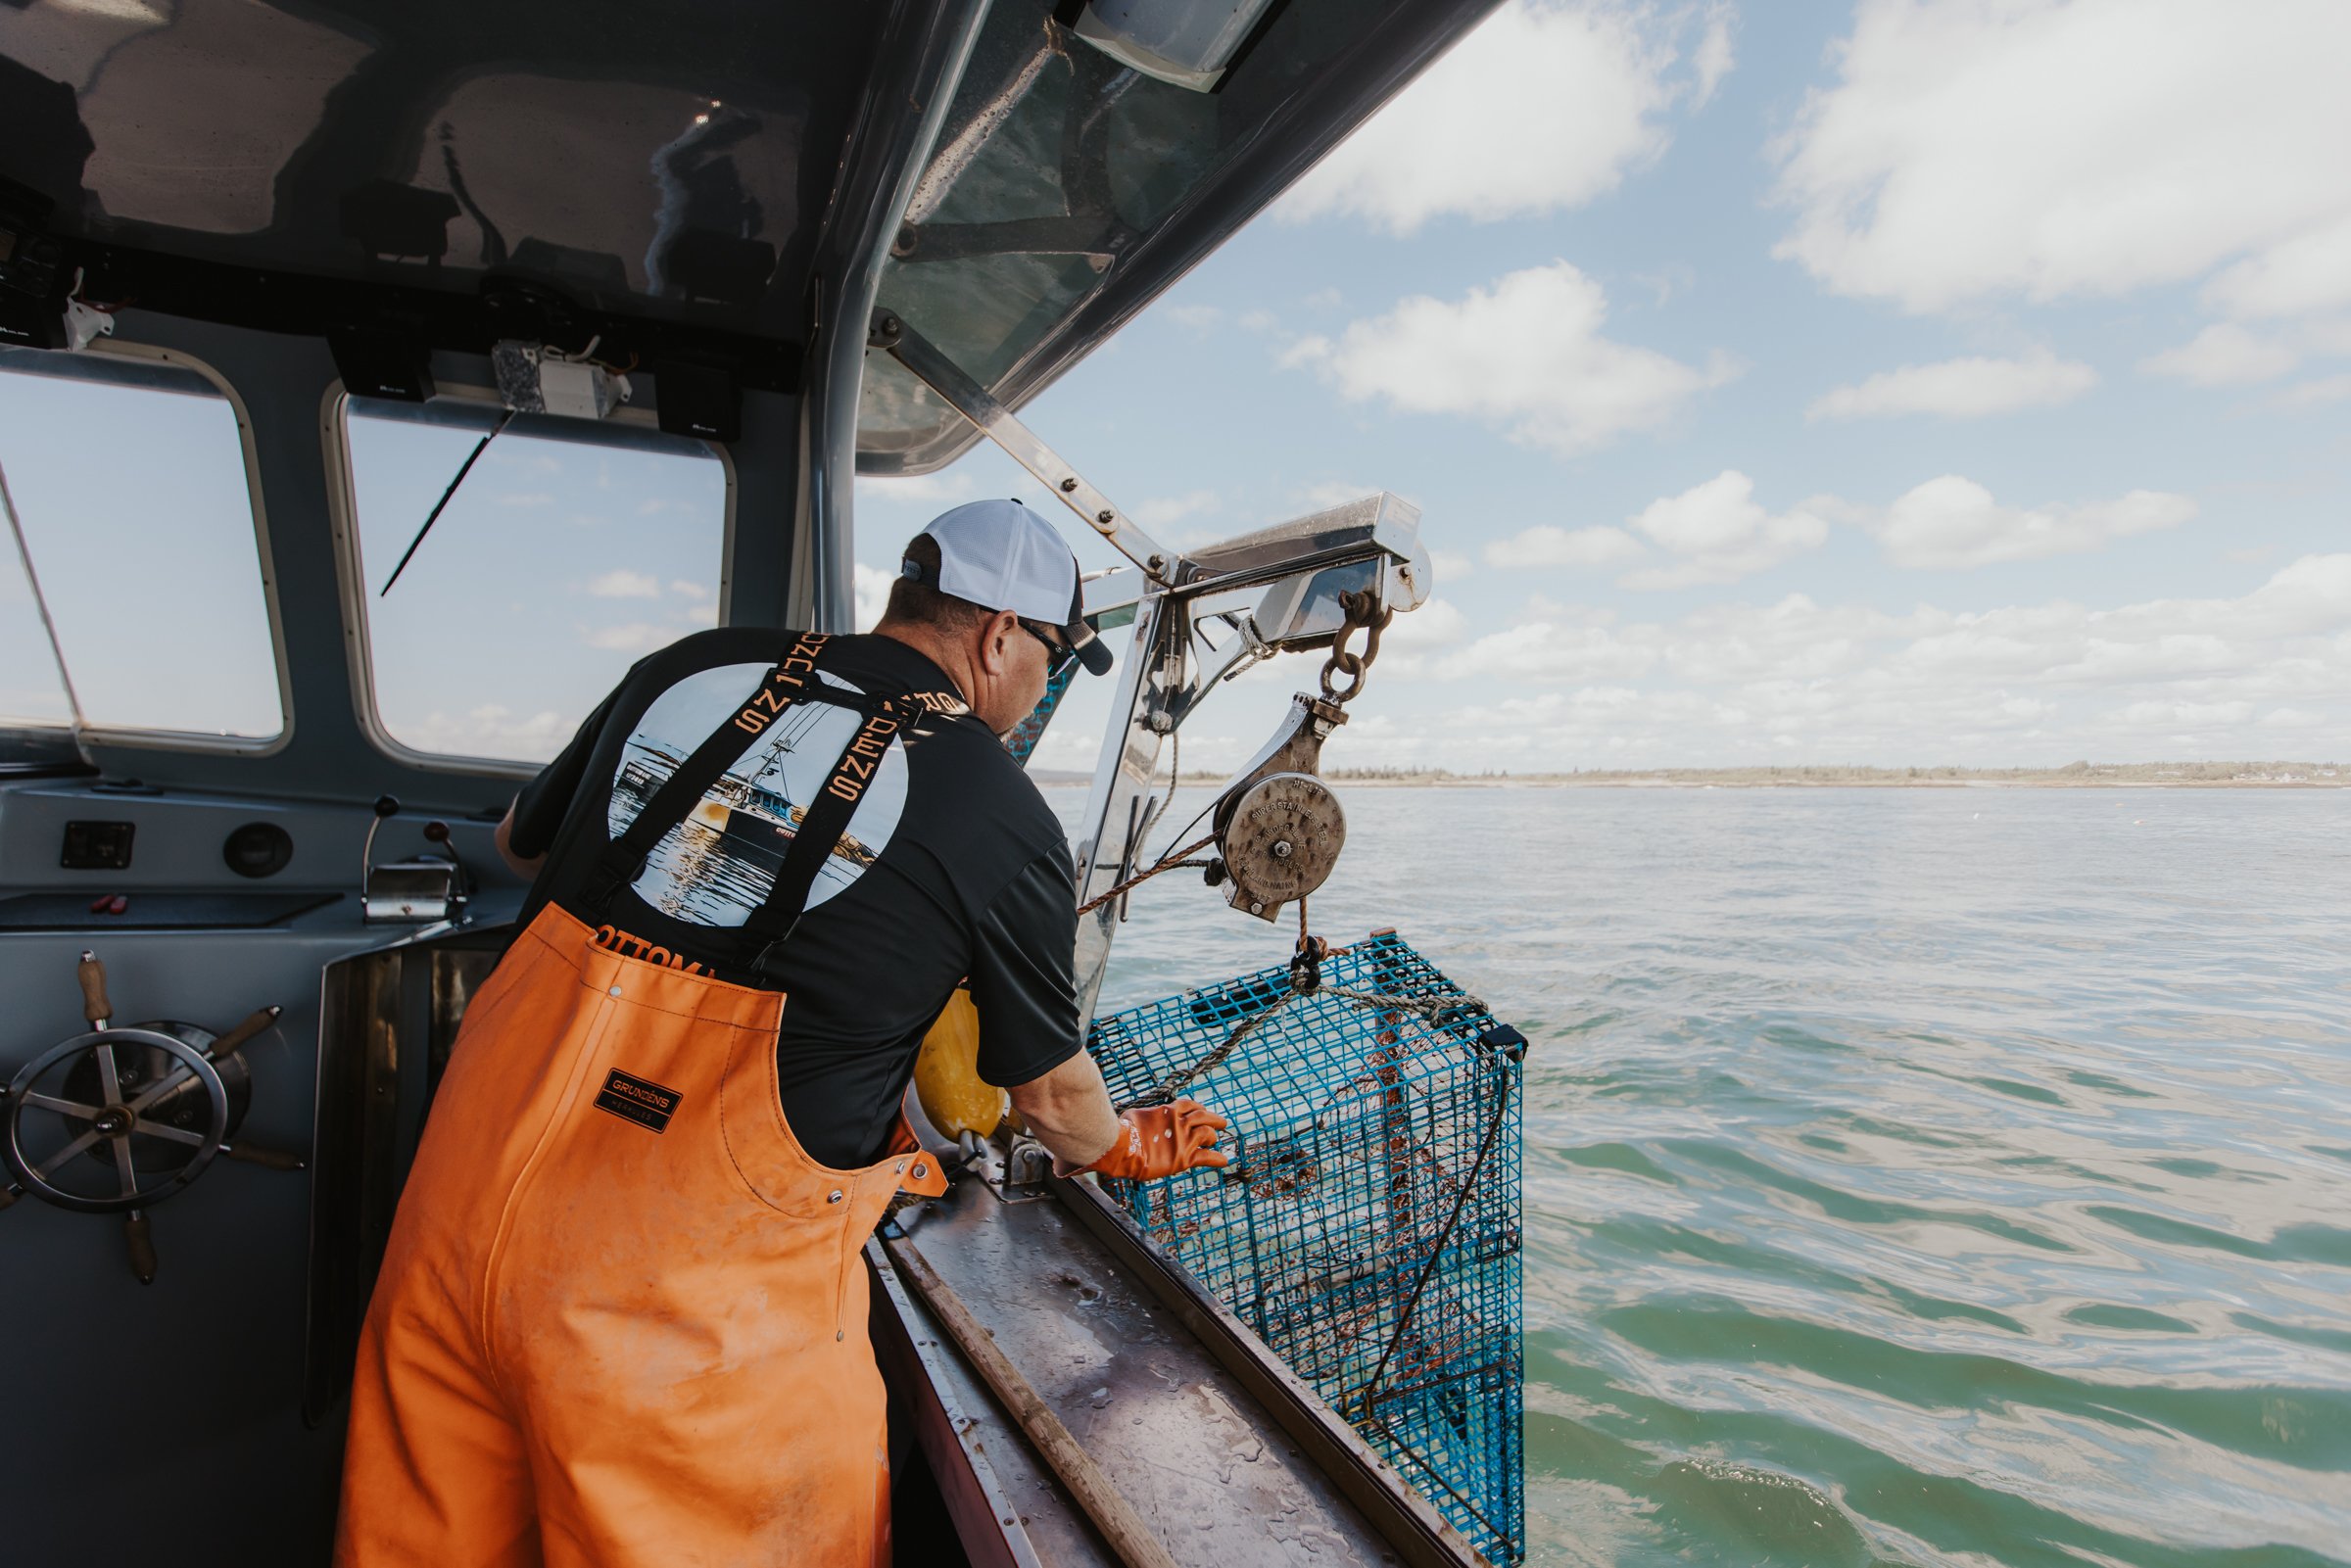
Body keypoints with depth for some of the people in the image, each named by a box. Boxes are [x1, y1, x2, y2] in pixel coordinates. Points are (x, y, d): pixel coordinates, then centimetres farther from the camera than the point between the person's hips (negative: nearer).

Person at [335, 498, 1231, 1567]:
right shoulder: (1005, 821, -8)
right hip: (688, 1299, -4)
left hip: (462, 1219, 5)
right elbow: (1055, 1098, 5)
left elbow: (519, 842, 22)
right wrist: (1118, 1147, 28)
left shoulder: (688, 666, 4)